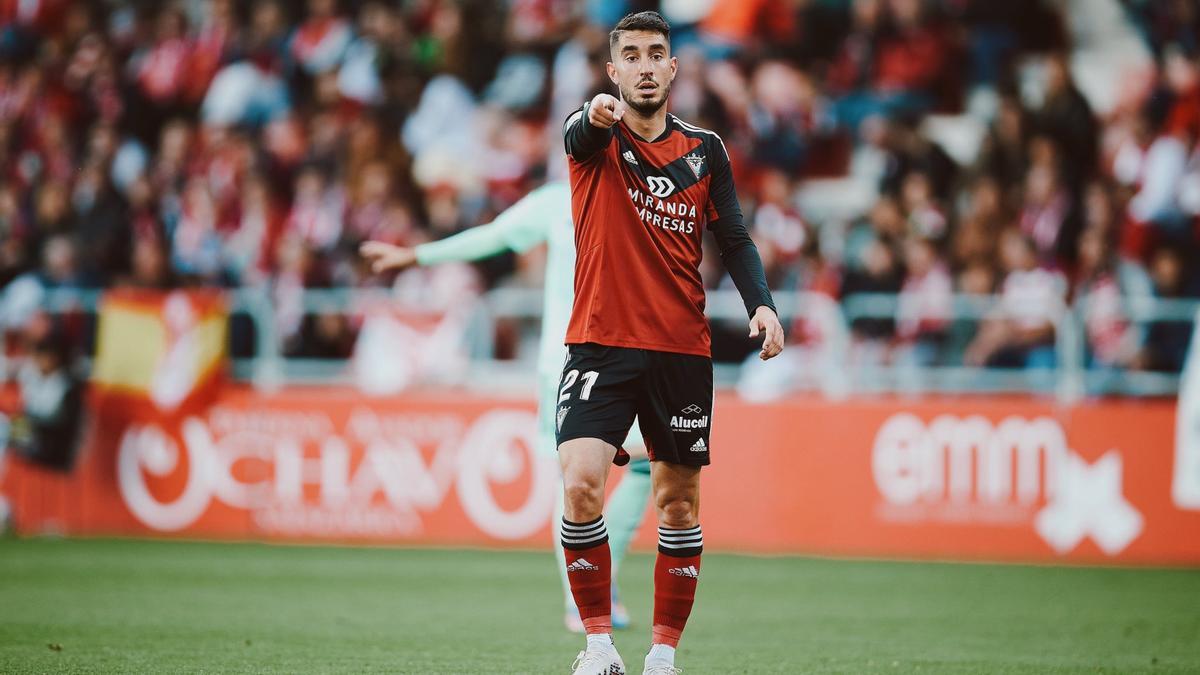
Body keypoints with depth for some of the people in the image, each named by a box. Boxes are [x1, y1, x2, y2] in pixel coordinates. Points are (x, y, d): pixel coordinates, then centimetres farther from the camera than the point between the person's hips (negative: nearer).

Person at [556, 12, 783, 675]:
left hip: (682, 352, 3)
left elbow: (734, 240, 8)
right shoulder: (595, 136, -2)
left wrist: (761, 305, -11)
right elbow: (578, 135, -26)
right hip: (600, 344, -3)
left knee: (679, 502, 6)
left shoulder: (705, 149, 7)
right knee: (580, 485, -19)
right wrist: (597, 116, -51)